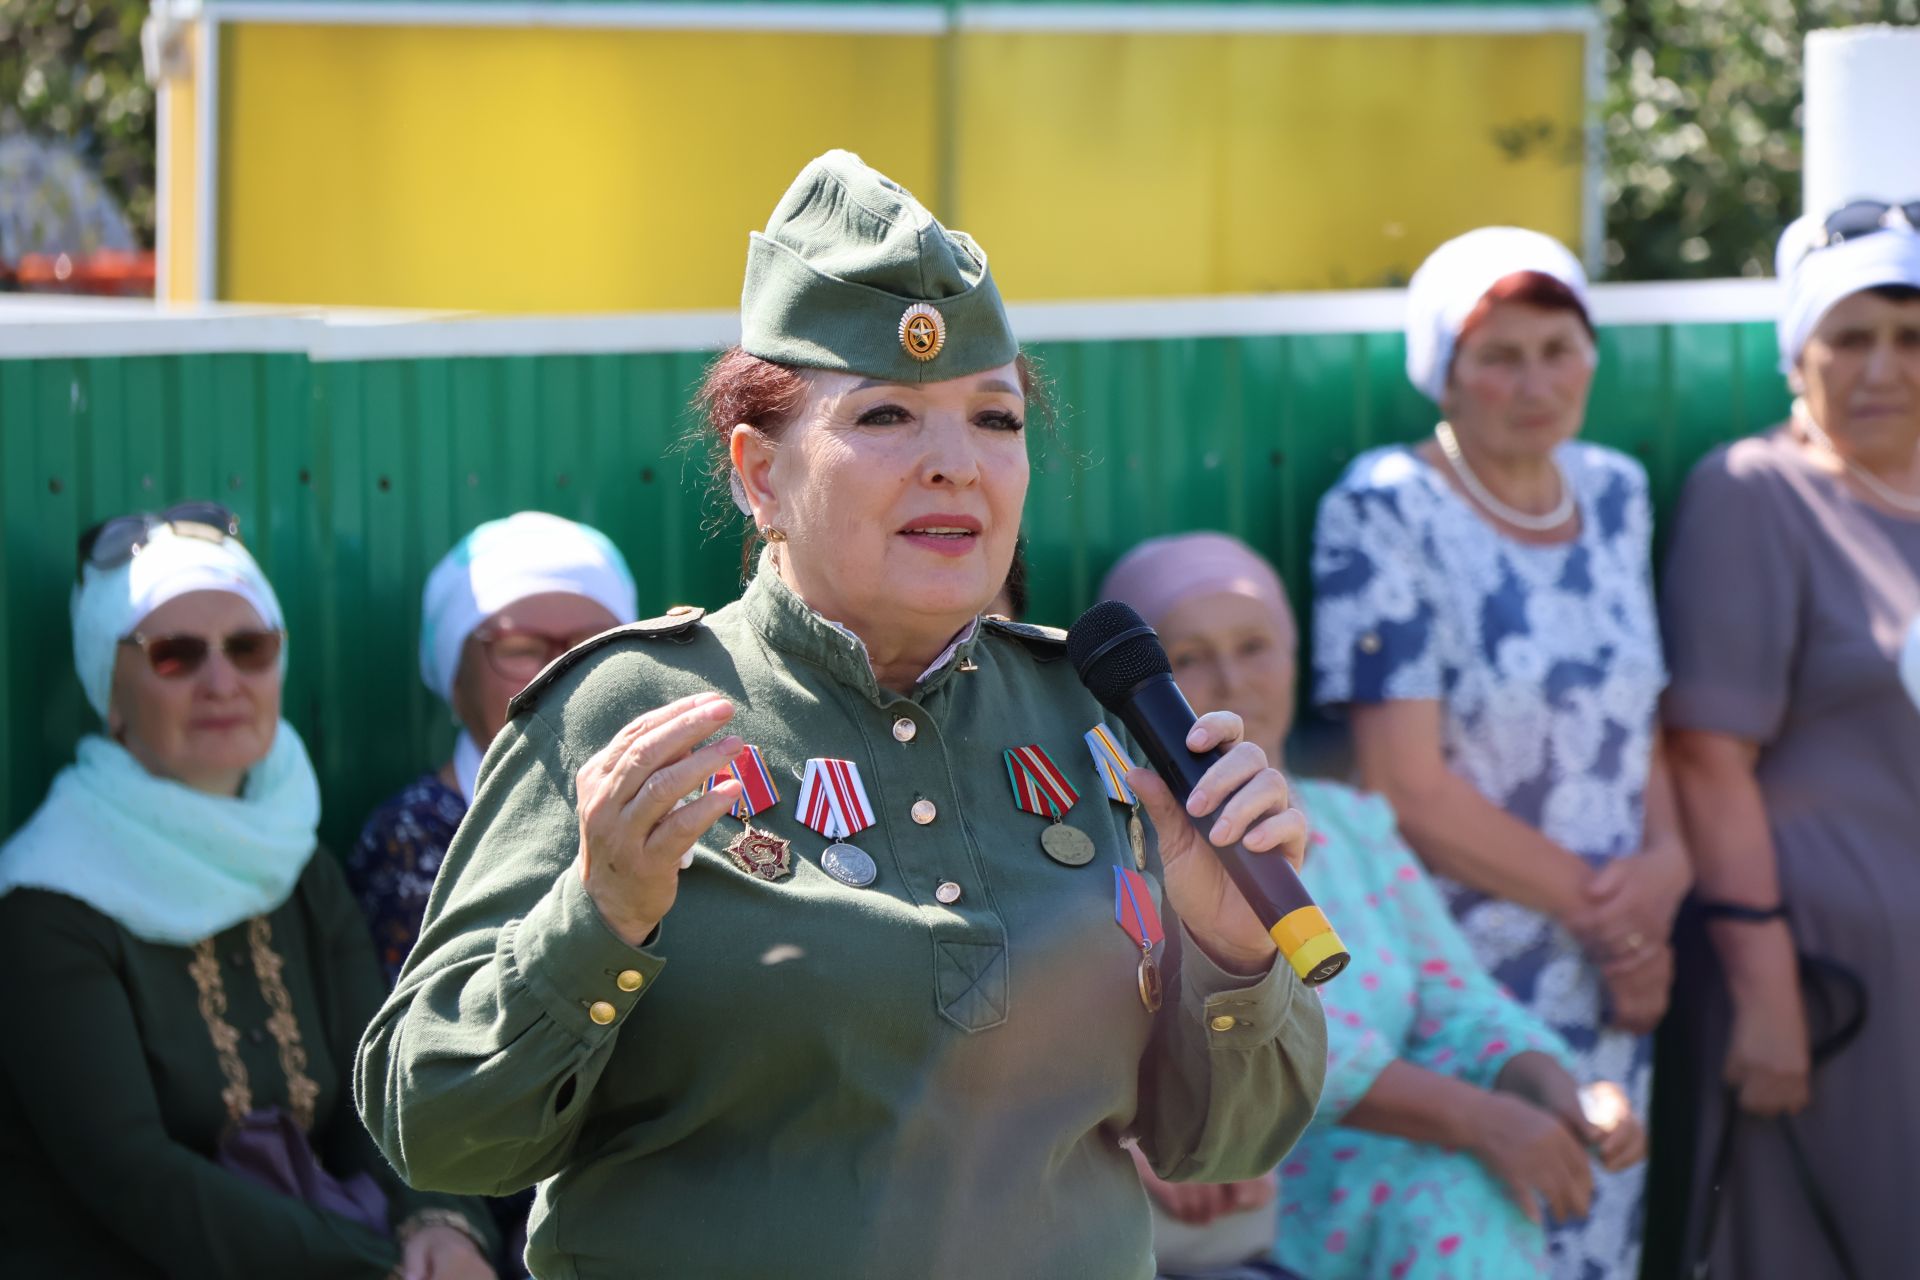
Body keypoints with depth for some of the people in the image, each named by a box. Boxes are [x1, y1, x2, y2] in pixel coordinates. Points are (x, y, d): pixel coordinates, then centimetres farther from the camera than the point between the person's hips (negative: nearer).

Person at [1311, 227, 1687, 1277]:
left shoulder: (1614, 495, 10)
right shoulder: (1387, 511, -9)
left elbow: (1639, 725, 14)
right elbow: (1408, 793, -14)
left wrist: (1666, 867, -6)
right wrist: (1594, 900, -9)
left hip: (1615, 982, 6)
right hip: (1455, 987, -6)